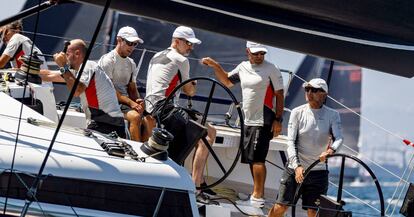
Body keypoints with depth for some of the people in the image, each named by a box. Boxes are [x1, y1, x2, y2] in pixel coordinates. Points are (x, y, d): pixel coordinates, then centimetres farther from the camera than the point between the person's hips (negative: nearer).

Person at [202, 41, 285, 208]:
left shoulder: (271, 69, -7)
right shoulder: (243, 67, 12)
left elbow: (279, 96, -7)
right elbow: (227, 81, 26)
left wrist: (278, 119, -12)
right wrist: (215, 66, 12)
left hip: (263, 122, -7)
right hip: (248, 121, 7)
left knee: (257, 158, -13)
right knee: (252, 159, 10)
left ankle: (257, 197, -12)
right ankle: (258, 196, 17)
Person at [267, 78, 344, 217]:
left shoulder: (332, 115, 0)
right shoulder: (297, 112, -1)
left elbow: (338, 138, -14)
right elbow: (291, 142, -6)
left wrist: (331, 150, -38)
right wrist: (297, 166, -20)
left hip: (318, 171, 0)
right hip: (295, 169, 0)